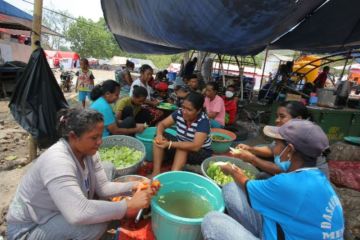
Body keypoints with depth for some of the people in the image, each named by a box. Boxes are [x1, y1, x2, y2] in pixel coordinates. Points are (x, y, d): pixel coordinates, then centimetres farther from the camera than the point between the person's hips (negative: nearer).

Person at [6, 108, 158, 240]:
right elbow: (79, 214, -44)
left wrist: (133, 187, -22)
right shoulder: (57, 161, -35)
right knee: (95, 225, -32)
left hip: (63, 213, 8)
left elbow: (102, 187, -7)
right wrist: (129, 205, -40)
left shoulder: (88, 151, -9)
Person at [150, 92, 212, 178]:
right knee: (158, 140, -15)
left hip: (201, 153, -5)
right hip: (181, 145, 6)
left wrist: (169, 144, -40)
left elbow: (195, 146, -36)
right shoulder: (179, 113, -12)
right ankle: (156, 172, -20)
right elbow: (162, 124, -4)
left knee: (182, 149, -36)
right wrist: (159, 135, -28)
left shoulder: (203, 121, -27)